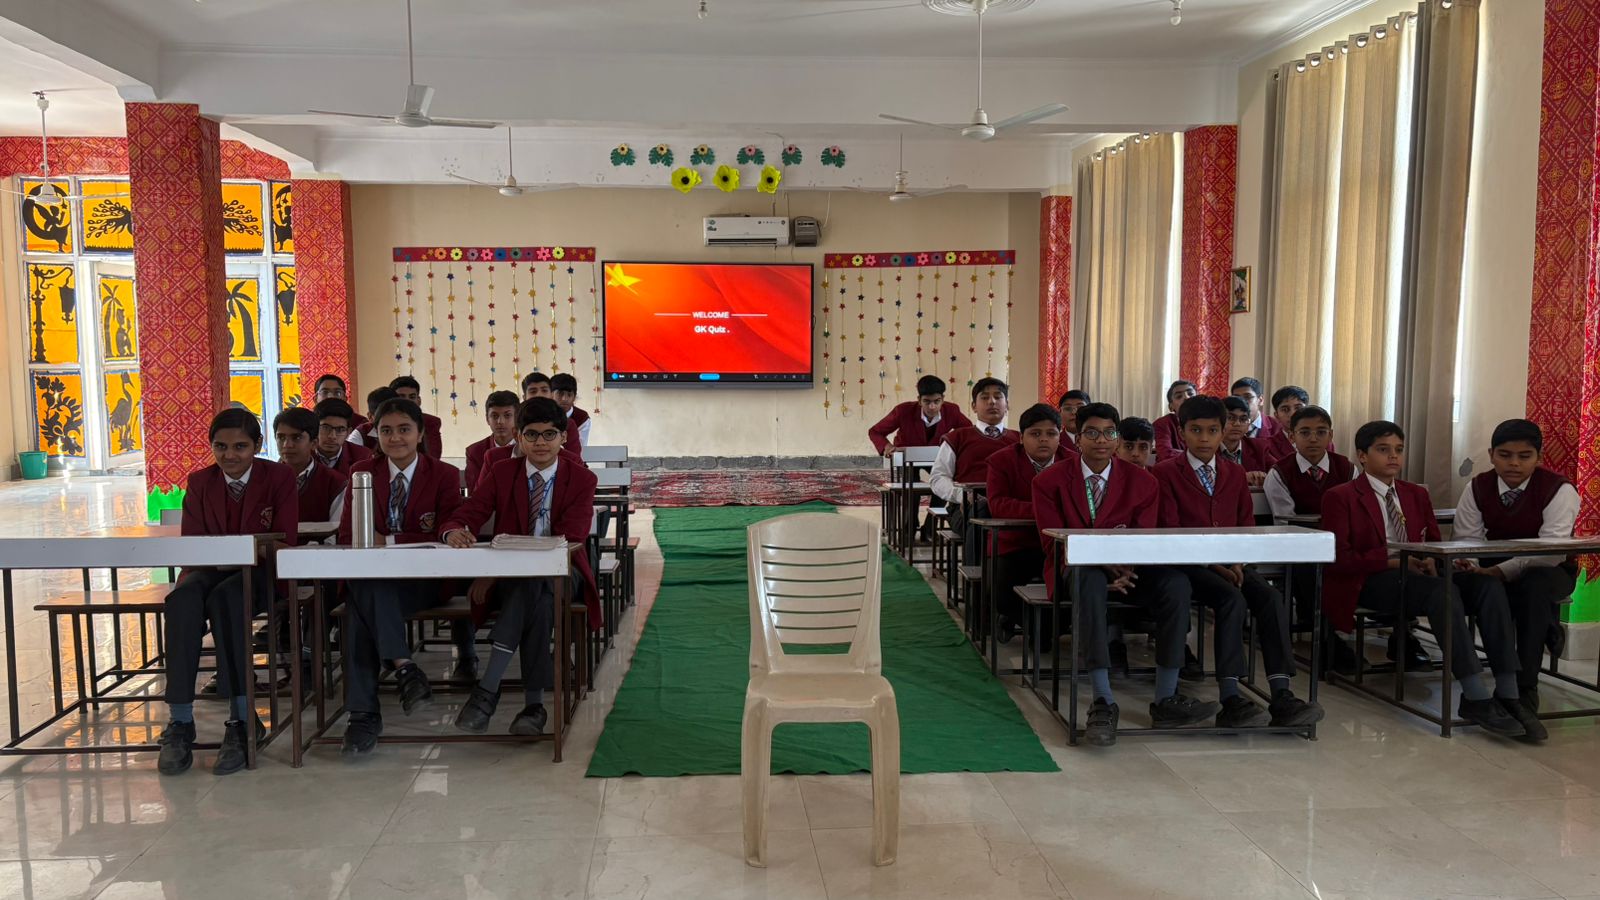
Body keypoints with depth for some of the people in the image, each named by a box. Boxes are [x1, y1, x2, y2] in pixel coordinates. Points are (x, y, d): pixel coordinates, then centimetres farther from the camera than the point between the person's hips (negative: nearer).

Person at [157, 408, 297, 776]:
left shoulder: (279, 476, 0)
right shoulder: (199, 481, 10)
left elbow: (284, 540, -5)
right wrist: (211, 556, -16)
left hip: (261, 573, -3)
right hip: (212, 571, 3)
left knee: (225, 597, -37)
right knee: (183, 599, -33)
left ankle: (242, 719, -35)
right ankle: (179, 723, -34)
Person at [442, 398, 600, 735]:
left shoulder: (582, 479, 1)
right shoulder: (501, 473, 8)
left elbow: (570, 539, -13)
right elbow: (465, 516, -2)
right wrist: (455, 532, -32)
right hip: (509, 575, 1)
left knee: (533, 585, -37)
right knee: (534, 594, -35)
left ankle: (488, 689, -34)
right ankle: (534, 703, -36)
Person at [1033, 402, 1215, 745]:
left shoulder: (1142, 481, 6)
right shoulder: (1050, 481, 1)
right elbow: (1052, 543, -4)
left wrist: (1125, 568, -23)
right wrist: (1101, 562, -23)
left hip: (1126, 570, 3)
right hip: (1072, 568, -3)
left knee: (1176, 583, -28)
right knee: (1091, 580, -39)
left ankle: (1165, 700, -21)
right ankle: (1103, 702, -41)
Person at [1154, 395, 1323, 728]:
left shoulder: (1235, 474, 18)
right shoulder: (1166, 472, 2)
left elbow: (1247, 526, 15)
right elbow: (1169, 530, -6)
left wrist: (1238, 562, -7)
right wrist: (1213, 563, -17)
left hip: (1231, 563, 5)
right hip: (1189, 564, -5)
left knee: (1271, 596, -23)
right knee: (1232, 598, -32)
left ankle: (1282, 697, -24)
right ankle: (1230, 700, -33)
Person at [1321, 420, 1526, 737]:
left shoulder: (1417, 494, 24)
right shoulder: (1340, 497, 4)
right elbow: (1338, 558, -6)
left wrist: (1431, 561, -6)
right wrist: (1391, 562, -18)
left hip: (1416, 576, 6)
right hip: (1369, 583, -6)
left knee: (1488, 585, -24)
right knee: (1442, 590, -35)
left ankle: (1508, 695, -30)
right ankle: (1476, 697, -38)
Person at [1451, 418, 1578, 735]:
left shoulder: (1559, 489, -14)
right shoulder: (1477, 488, 0)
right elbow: (1466, 537, -6)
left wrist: (1500, 571, -36)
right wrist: (1470, 564, -30)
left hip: (1547, 573, -3)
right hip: (1494, 573, 3)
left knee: (1535, 586, -38)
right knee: (1488, 591, -33)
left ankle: (1525, 690, -33)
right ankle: (1508, 683, -29)